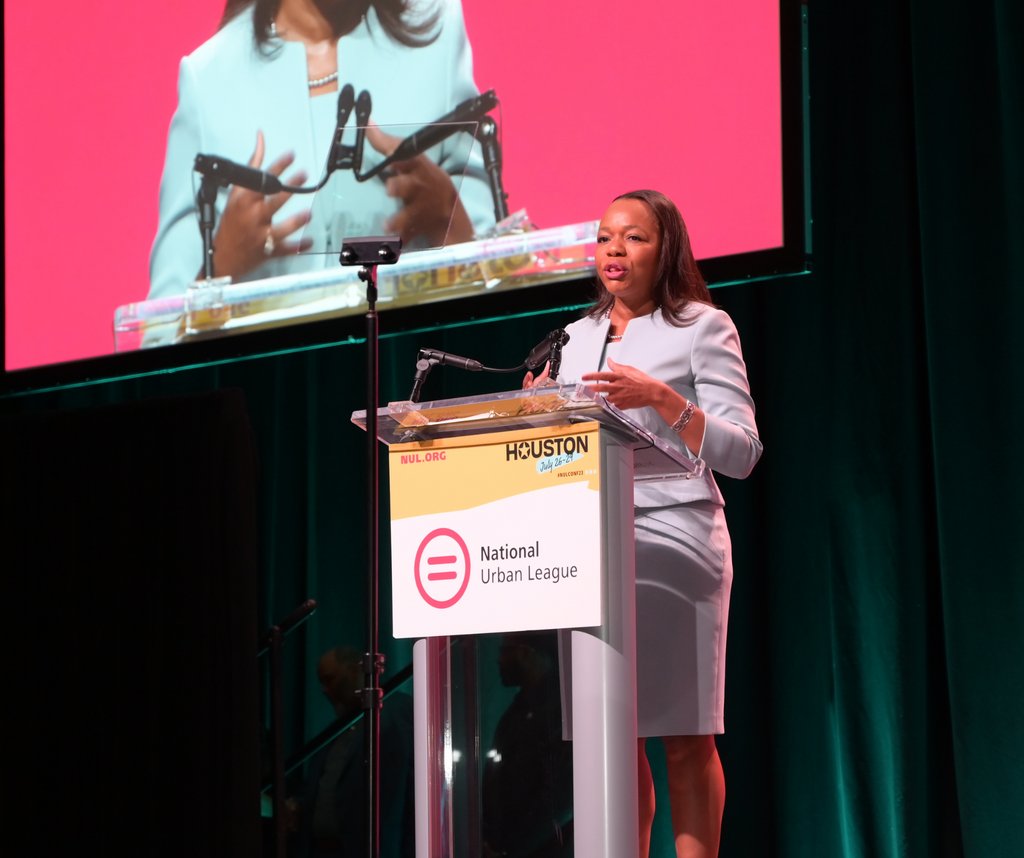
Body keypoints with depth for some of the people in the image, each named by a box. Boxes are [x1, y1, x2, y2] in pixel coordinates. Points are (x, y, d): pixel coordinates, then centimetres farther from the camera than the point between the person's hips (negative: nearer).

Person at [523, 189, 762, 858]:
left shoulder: (703, 327, 2)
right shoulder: (578, 336, 18)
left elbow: (741, 452, -5)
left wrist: (661, 398, -18)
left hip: (674, 536, -5)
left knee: (685, 738, -5)